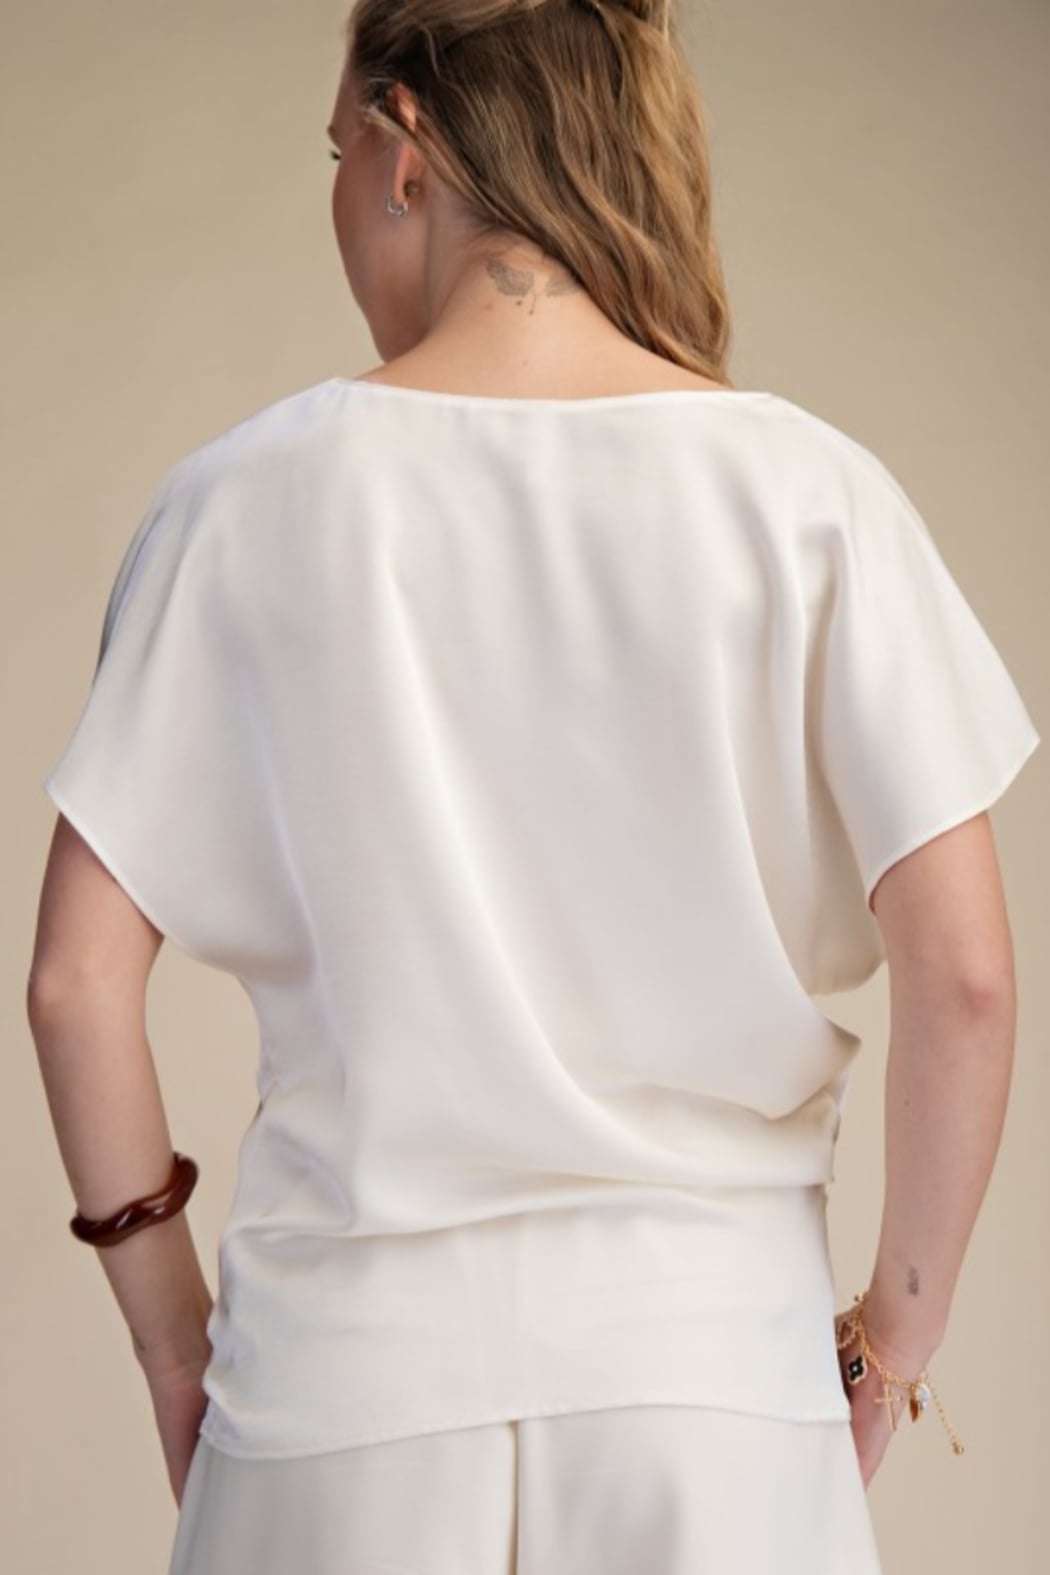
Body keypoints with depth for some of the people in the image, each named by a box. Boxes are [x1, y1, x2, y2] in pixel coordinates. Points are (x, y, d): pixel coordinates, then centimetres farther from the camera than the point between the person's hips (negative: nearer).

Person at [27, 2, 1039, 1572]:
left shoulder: (253, 497, -4)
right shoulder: (805, 490, -5)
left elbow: (80, 981, -5)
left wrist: (168, 1319, 8)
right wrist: (901, 1324, 5)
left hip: (350, 1358, 0)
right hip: (713, 1351, 0)